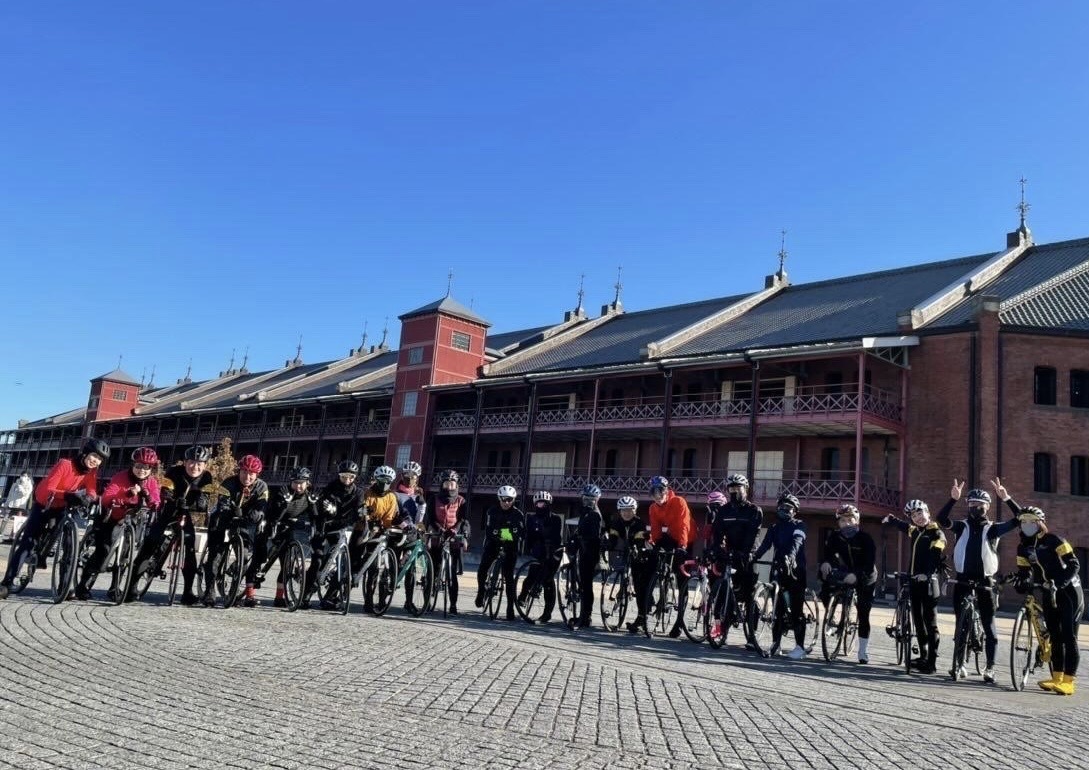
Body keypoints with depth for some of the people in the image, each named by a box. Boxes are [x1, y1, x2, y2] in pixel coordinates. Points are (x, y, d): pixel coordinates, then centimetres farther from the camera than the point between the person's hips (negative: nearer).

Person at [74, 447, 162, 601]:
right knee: (103, 550, -15)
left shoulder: (152, 482, -6)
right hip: (111, 519, -3)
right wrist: (128, 493, -43)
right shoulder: (121, 477, -17)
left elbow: (155, 506, -16)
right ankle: (83, 586, -3)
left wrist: (146, 494, -34)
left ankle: (114, 588, 13)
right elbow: (106, 498, -30)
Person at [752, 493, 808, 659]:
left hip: (795, 570, -4)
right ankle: (775, 643, 13)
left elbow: (797, 542, -19)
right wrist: (753, 558, -20)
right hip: (778, 569, 4)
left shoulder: (799, 525, 0)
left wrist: (789, 557, -39)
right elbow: (765, 545, -1)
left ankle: (800, 647, 2)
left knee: (795, 610, -4)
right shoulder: (774, 528, 13)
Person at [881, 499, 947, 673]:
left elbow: (936, 556, -23)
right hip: (914, 580, 8)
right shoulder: (914, 531, 14)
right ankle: (923, 657, 22)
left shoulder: (936, 533, -8)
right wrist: (889, 519, 55)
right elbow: (901, 525, 38)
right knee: (918, 621, 12)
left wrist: (927, 574, -38)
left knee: (930, 622, -5)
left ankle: (932, 662, -3)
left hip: (928, 582, -8)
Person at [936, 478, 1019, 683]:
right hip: (962, 581, 1)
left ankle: (990, 668, 9)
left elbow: (1017, 520, -12)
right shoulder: (962, 526, 5)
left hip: (984, 582, -1)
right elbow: (942, 519, -14)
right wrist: (953, 499, -28)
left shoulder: (992, 529, 3)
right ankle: (960, 664, 16)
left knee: (989, 626, 0)